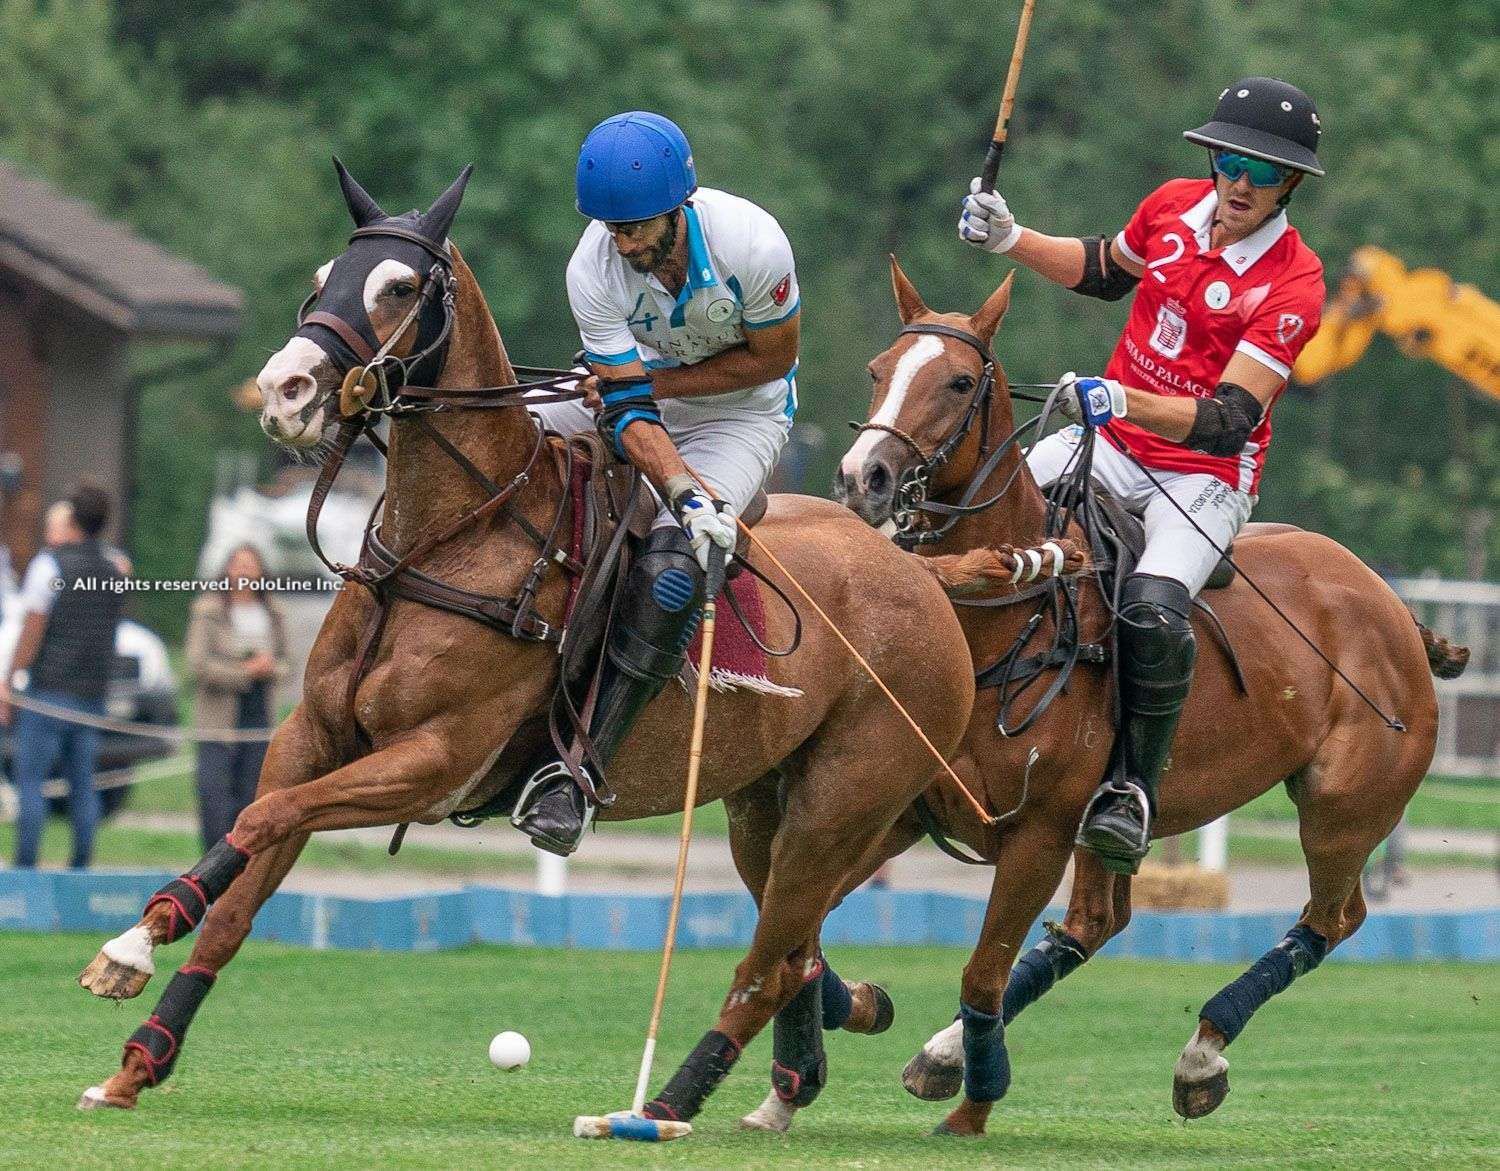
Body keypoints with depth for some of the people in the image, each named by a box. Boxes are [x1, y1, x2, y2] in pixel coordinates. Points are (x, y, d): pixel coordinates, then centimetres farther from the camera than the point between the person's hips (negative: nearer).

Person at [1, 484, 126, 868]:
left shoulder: (49, 564, -10)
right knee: (82, 781, 9)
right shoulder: (112, 568, 9)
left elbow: (33, 630, -12)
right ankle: (82, 863, 6)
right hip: (94, 690, 6)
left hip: (50, 688, -6)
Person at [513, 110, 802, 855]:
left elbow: (772, 355, -14)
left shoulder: (750, 242, -30)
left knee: (671, 572, -28)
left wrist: (654, 384, -21)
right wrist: (687, 493, -42)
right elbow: (626, 413, -25)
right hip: (643, 389, 4)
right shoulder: (593, 271, -24)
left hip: (743, 411, -4)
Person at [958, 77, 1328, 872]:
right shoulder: (1176, 207, 0)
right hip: (1112, 445, 6)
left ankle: (1131, 791, -13)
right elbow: (1104, 270, 24)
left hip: (1205, 475, -6)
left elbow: (1229, 420, -25)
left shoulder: (1293, 285, -17)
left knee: (1153, 611, -31)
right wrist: (1008, 239, 9)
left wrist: (1123, 401, -39)